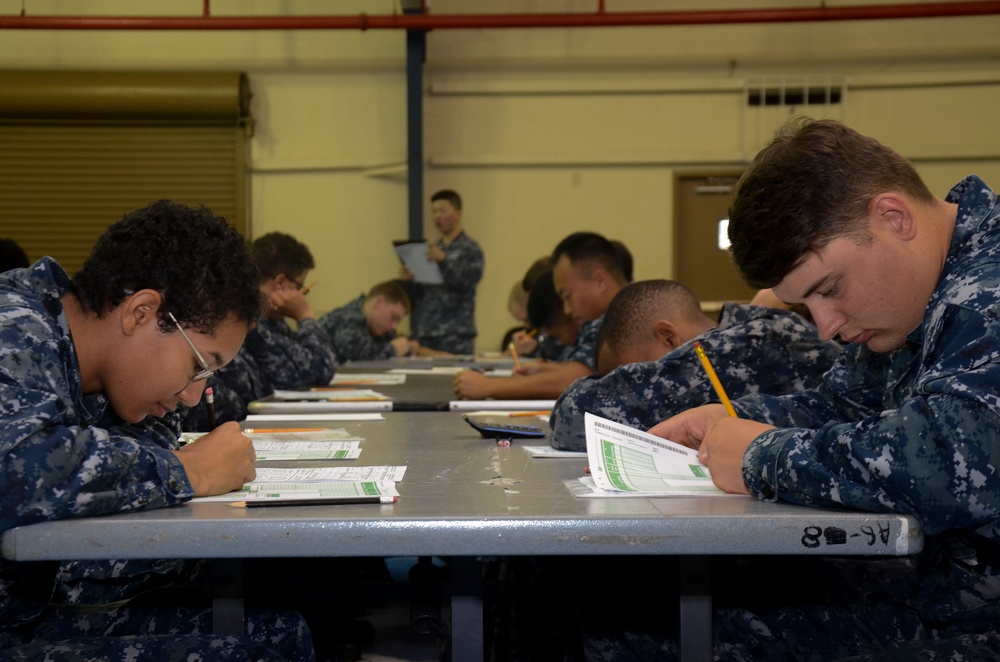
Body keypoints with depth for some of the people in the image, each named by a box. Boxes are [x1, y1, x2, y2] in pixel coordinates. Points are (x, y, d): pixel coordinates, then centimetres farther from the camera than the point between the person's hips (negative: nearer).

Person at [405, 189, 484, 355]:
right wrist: (409, 279, -5)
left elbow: (466, 285, -12)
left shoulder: (470, 249, 0)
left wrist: (443, 260, -22)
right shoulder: (431, 249, 17)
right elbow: (418, 293, 16)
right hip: (424, 331, 5)